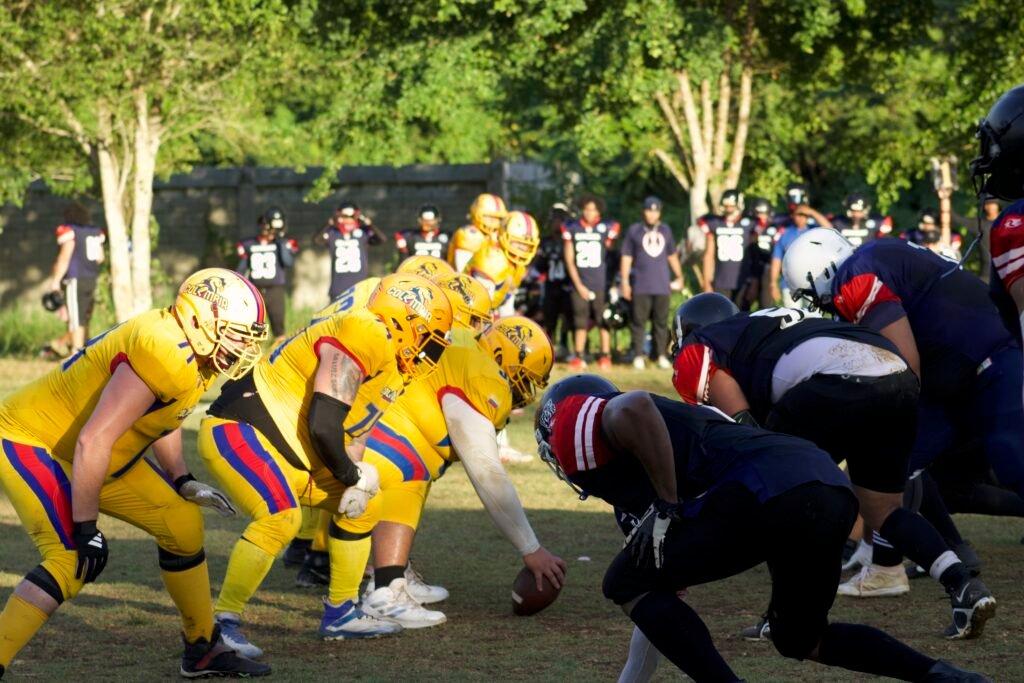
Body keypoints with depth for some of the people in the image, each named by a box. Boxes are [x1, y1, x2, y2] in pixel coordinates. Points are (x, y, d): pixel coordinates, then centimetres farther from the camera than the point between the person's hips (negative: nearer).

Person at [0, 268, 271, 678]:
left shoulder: (197, 353, -1)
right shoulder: (164, 356, -31)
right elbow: (92, 443, -33)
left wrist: (182, 481, 9)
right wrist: (84, 528, -27)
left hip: (97, 458, 10)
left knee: (182, 522, 11)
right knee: (74, 559, -26)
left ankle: (203, 649, 25)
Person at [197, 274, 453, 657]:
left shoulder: (392, 368, 12)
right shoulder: (366, 337, -22)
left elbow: (353, 430, 14)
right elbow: (322, 425, -26)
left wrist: (355, 478, -5)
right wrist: (353, 477, -10)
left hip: (288, 453, 11)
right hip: (236, 431, -11)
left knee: (364, 505, 15)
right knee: (280, 518, -29)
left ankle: (339, 615, 20)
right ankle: (222, 623, -23)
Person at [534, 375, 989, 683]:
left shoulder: (578, 421, 12)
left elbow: (634, 410, -14)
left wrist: (666, 507, -6)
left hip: (770, 492, -9)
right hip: (831, 490, 9)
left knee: (626, 584, 6)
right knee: (802, 639, 30)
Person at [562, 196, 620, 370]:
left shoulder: (606, 229, 0)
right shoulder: (572, 229, 5)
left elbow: (610, 256, 10)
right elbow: (569, 260, 5)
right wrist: (578, 285, -1)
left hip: (601, 284, -1)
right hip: (580, 284, 1)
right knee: (580, 322, 4)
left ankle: (605, 356, 5)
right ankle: (578, 357, 9)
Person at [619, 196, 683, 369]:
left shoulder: (666, 231, 11)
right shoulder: (634, 231, 2)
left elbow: (672, 256, 22)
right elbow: (626, 258, 3)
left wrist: (679, 276, 21)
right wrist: (625, 282, -2)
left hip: (662, 285, 3)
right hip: (641, 286, -3)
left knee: (661, 322, 6)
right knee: (639, 321, -1)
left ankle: (661, 355, 12)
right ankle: (638, 356, 4)